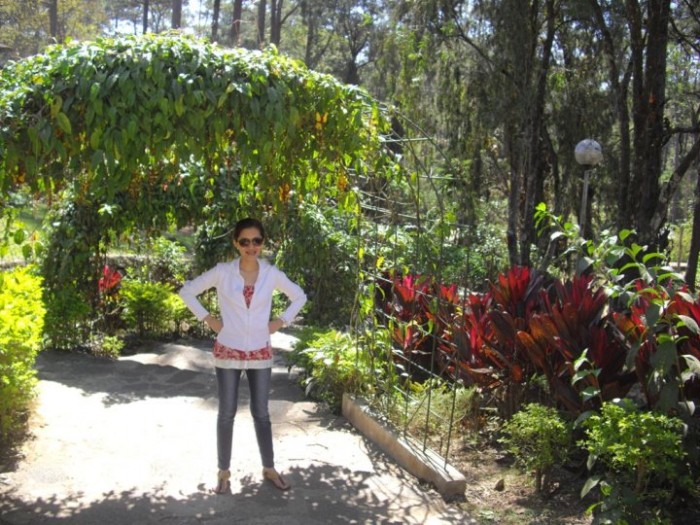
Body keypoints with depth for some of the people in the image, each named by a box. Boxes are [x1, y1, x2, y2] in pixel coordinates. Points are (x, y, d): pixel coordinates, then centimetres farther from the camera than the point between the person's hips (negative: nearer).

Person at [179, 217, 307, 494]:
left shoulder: (272, 274, -5)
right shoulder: (222, 272, -9)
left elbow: (299, 296, 10)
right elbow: (187, 291, 0)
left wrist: (281, 321, 1)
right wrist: (207, 319, -4)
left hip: (260, 354, 1)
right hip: (228, 352, -1)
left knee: (261, 413, 11)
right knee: (227, 413, 7)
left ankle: (269, 469, 26)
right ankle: (224, 472, 22)